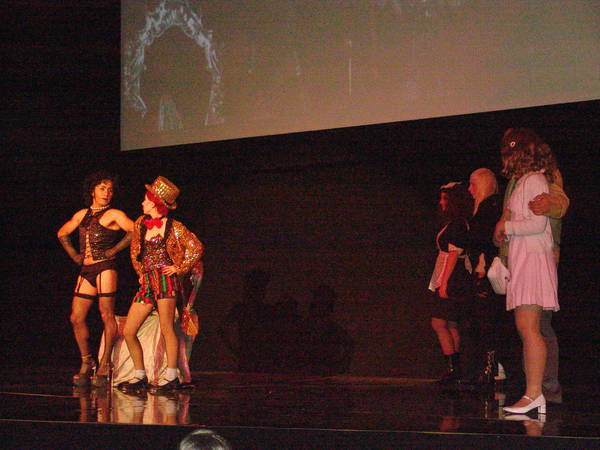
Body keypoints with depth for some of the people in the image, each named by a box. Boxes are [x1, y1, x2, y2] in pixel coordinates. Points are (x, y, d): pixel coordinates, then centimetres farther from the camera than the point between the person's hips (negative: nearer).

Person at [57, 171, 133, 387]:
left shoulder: (114, 215, 0)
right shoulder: (82, 214, 17)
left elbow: (134, 231, -14)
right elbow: (62, 233, 31)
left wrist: (114, 250, -12)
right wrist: (74, 255, 18)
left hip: (105, 268, -6)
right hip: (86, 271, 6)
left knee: (107, 316, -5)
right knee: (76, 318, 3)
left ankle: (105, 365, 0)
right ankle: (86, 363, 15)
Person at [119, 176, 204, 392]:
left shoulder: (173, 226, -2)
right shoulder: (140, 223, 15)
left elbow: (196, 248, -3)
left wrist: (179, 268, -4)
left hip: (165, 279, -7)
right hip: (147, 283, 7)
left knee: (166, 328, -10)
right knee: (128, 331, 1)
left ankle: (171, 377, -4)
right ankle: (139, 376, 10)